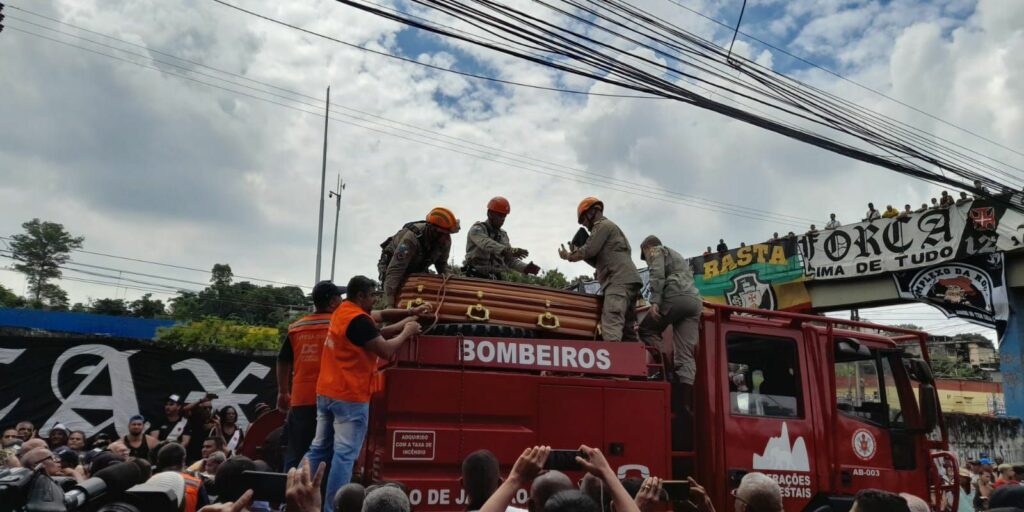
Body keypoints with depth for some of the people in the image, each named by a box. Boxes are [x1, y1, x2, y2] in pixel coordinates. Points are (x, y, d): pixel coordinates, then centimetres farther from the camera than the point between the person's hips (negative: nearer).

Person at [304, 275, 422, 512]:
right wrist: (406, 332, 1)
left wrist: (404, 322, 19)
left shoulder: (342, 311, 12)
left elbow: (373, 332, 22)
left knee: (319, 448, 14)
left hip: (326, 392, 10)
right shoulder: (359, 319, -18)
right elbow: (386, 350, -15)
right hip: (350, 396, -9)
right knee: (345, 453, -6)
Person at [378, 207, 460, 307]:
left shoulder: (445, 241, -22)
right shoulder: (412, 237, -42)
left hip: (418, 268, 6)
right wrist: (389, 304, -50)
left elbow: (442, 263, -2)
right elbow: (395, 269, -45)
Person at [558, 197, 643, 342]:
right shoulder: (610, 228, 35)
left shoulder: (603, 225, 4)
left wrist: (569, 256, 9)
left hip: (619, 281, -10)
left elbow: (589, 250, -7)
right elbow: (600, 262, 30)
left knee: (611, 325, -26)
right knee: (627, 330, 4)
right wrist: (577, 253, 22)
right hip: (627, 282, 10)